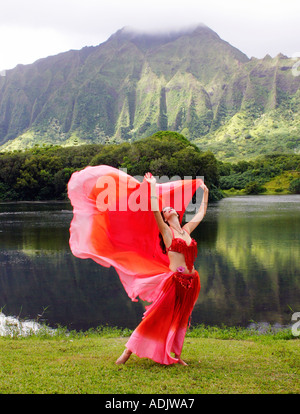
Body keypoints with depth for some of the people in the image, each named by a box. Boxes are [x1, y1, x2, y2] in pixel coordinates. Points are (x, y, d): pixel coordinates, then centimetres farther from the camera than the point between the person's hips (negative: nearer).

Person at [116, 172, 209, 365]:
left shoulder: (186, 230, 14)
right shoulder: (166, 231, -1)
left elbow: (201, 214, 28)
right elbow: (155, 210, -15)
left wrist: (205, 193, 33)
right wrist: (153, 187, -11)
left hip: (191, 281, 5)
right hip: (175, 280, -5)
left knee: (182, 320, 12)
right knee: (156, 317, -3)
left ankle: (177, 356, 22)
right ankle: (128, 352, 5)